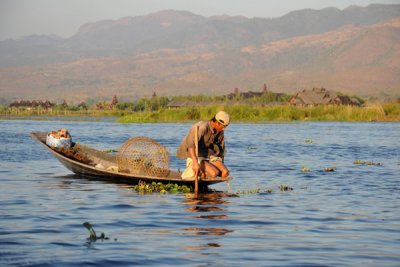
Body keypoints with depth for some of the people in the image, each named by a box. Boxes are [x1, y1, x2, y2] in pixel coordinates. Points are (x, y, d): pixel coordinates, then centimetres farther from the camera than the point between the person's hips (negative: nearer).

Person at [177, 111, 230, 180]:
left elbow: (221, 148, 20)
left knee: (225, 173, -17)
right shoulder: (202, 128, -24)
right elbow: (190, 144, -41)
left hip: (208, 156, 7)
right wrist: (195, 163, -51)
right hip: (194, 157, -7)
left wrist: (221, 165, 17)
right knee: (214, 173, -30)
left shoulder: (220, 131, 2)